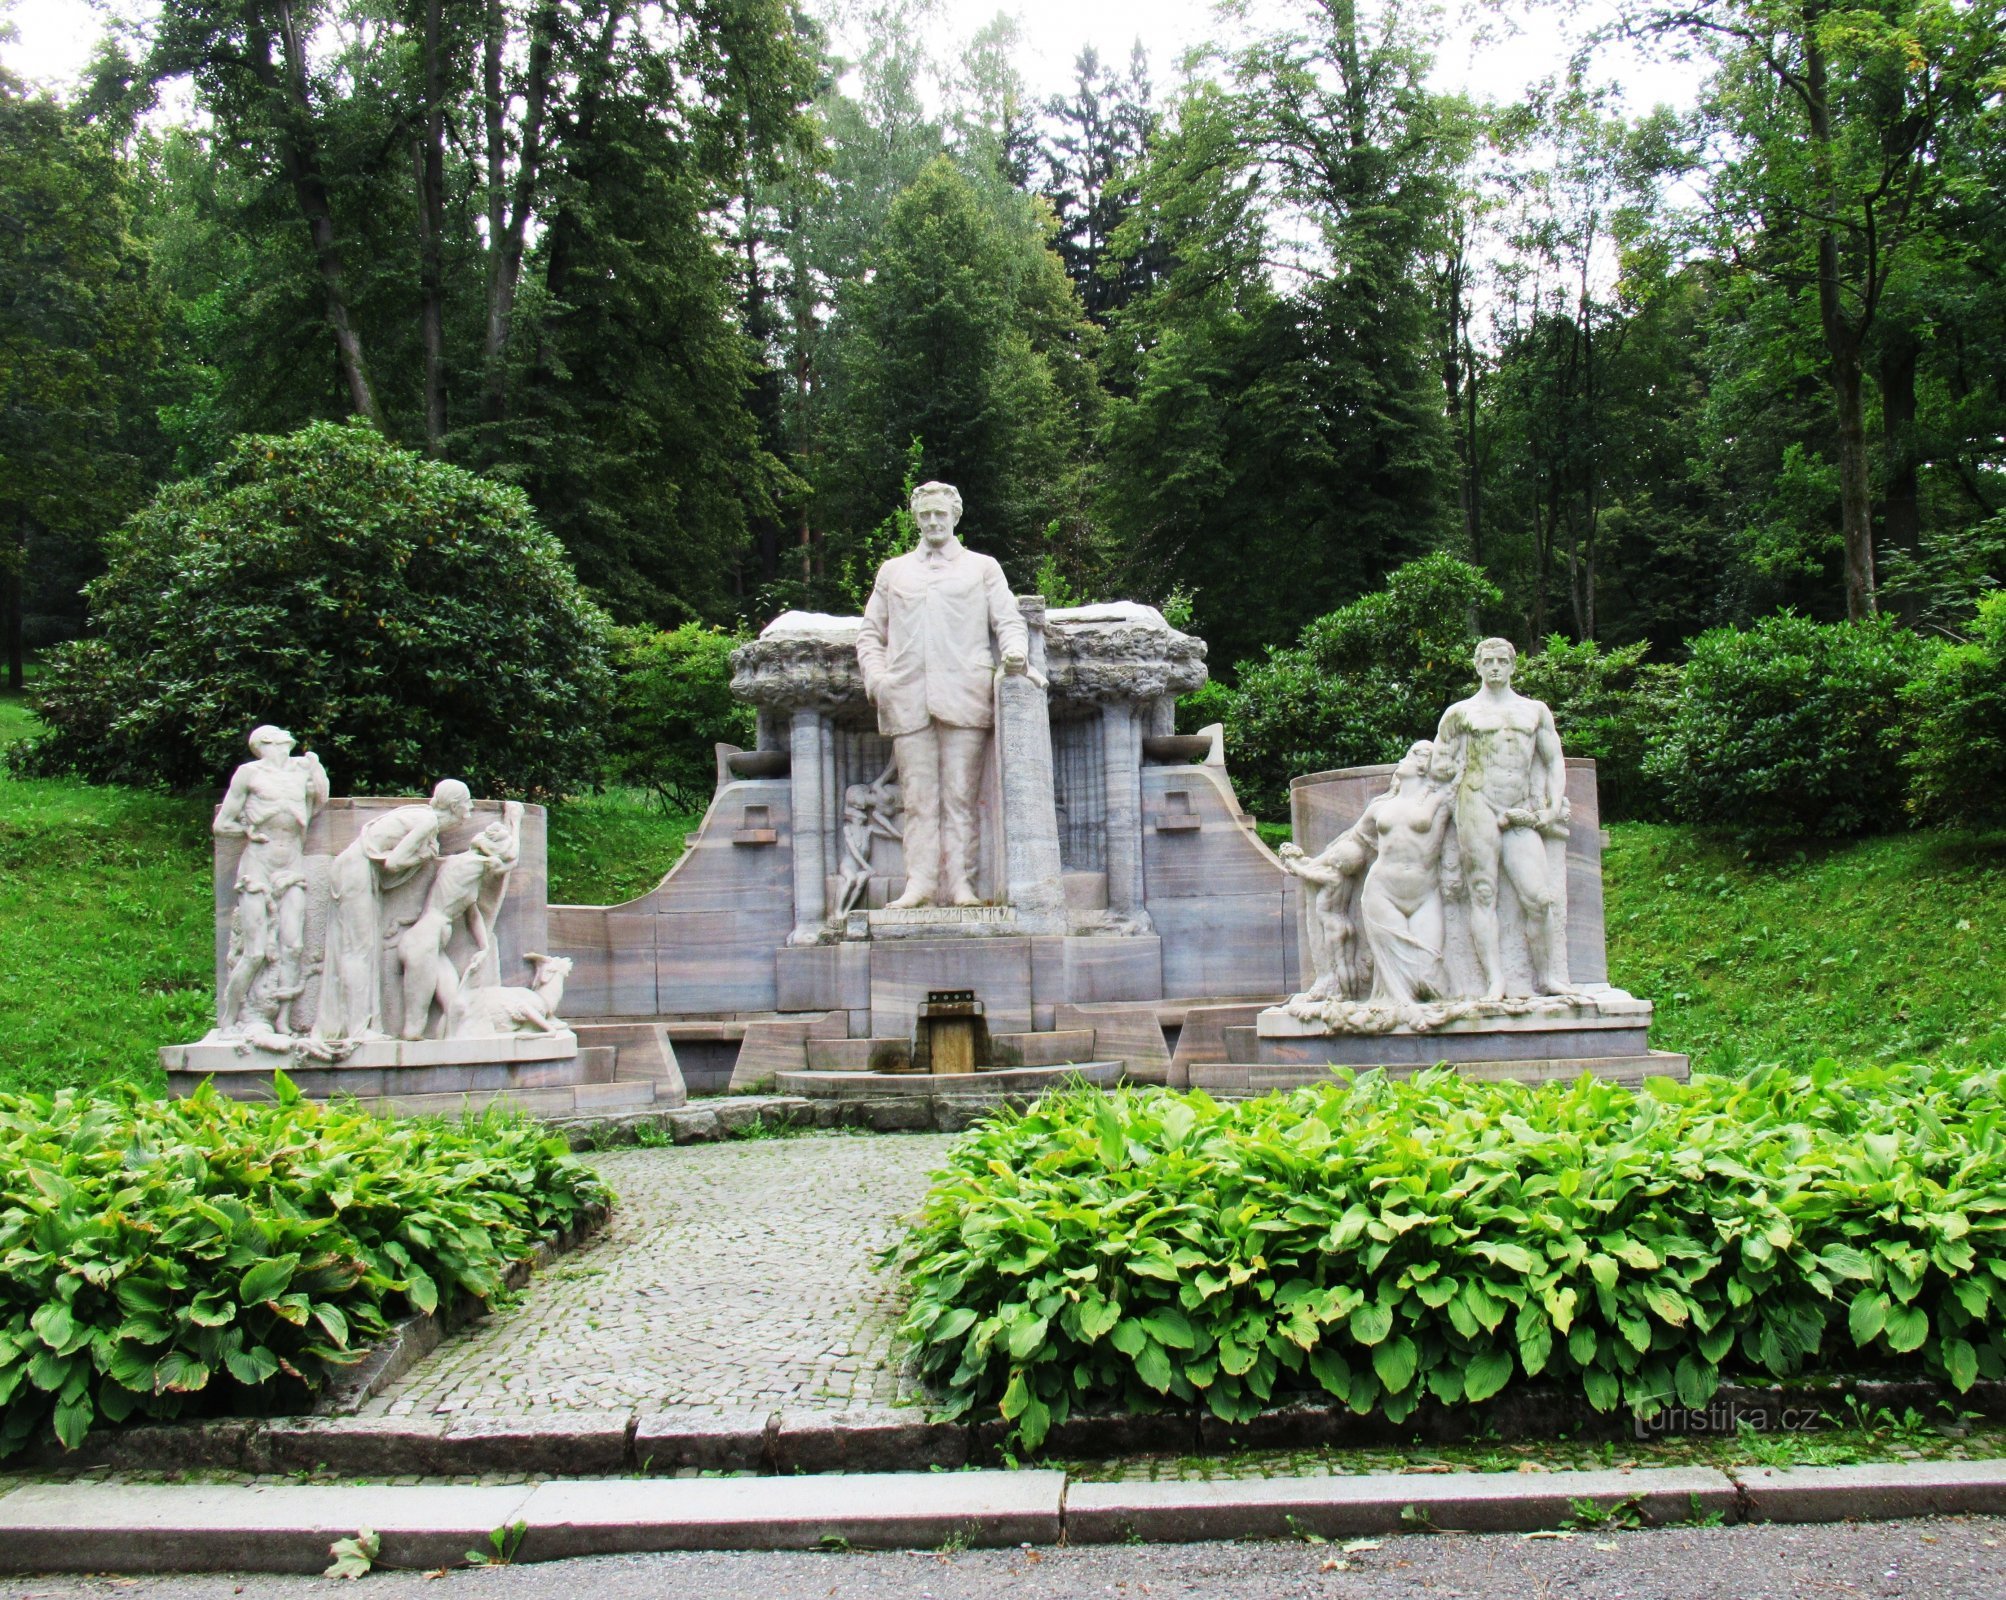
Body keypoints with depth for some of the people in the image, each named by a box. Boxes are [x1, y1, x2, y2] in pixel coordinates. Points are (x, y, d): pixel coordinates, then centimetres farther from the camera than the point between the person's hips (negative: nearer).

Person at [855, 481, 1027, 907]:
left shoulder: (982, 568, 19)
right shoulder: (892, 571, 23)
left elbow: (1009, 620, 11)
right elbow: (870, 633, 20)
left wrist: (1014, 650, -12)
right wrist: (875, 676, 1)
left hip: (964, 697, -2)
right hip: (907, 700, 2)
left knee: (960, 796, -5)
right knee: (918, 796, -2)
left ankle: (960, 882, -3)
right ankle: (920, 882, -2)